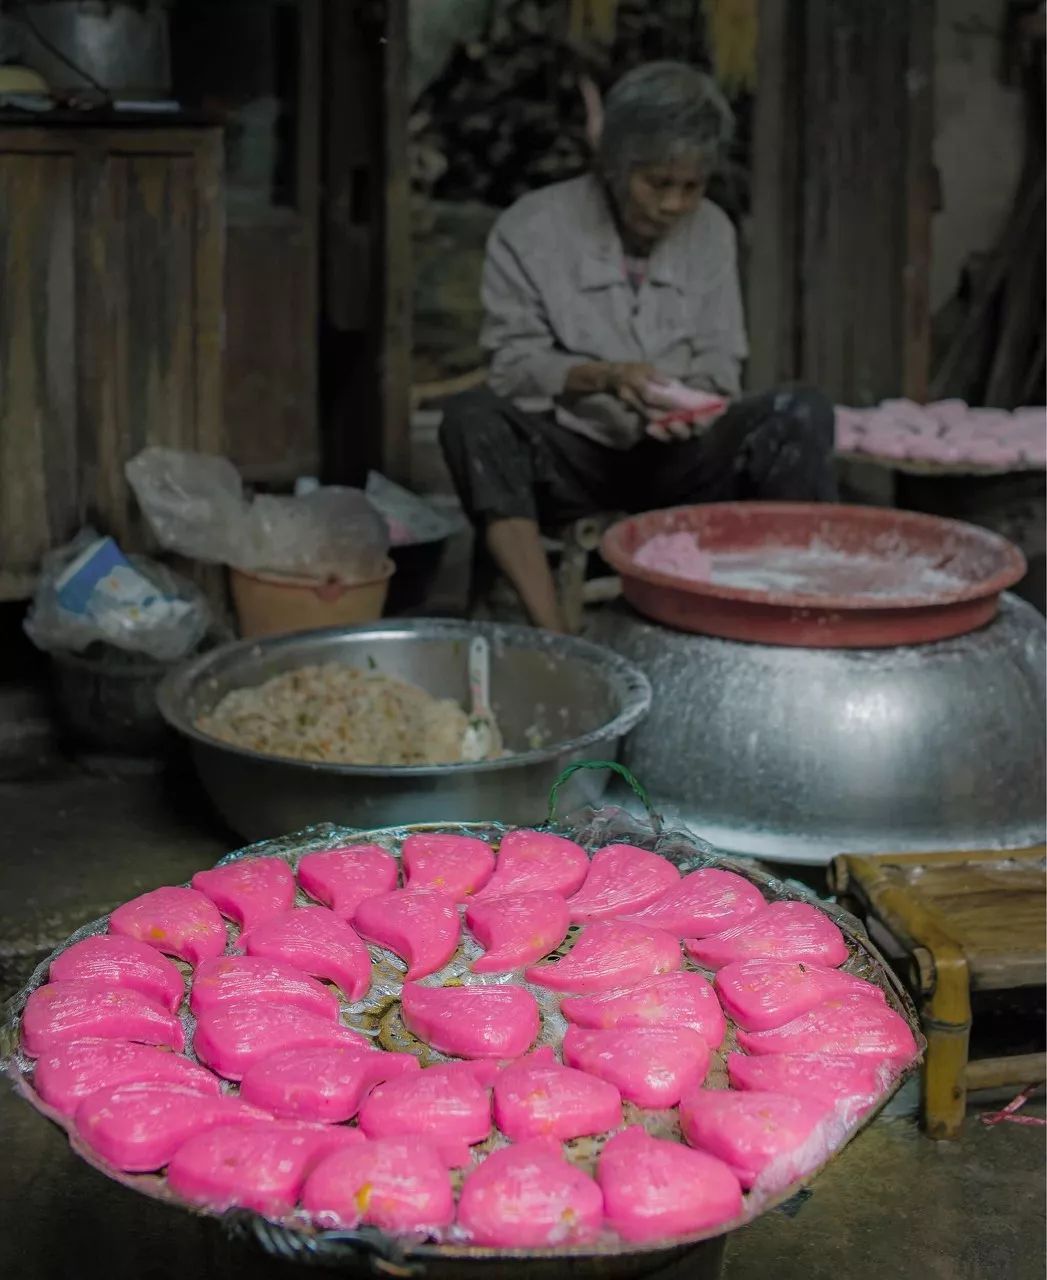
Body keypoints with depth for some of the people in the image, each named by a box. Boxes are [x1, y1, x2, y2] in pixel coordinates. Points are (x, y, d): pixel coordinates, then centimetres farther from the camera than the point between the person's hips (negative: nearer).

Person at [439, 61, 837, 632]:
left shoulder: (711, 231, 8)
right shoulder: (529, 230, -4)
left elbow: (719, 366, 7)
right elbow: (512, 365, -7)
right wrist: (604, 378, -24)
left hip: (677, 455, 3)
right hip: (571, 453, -2)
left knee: (804, 412, -22)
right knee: (471, 416, -34)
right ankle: (552, 635, -45)